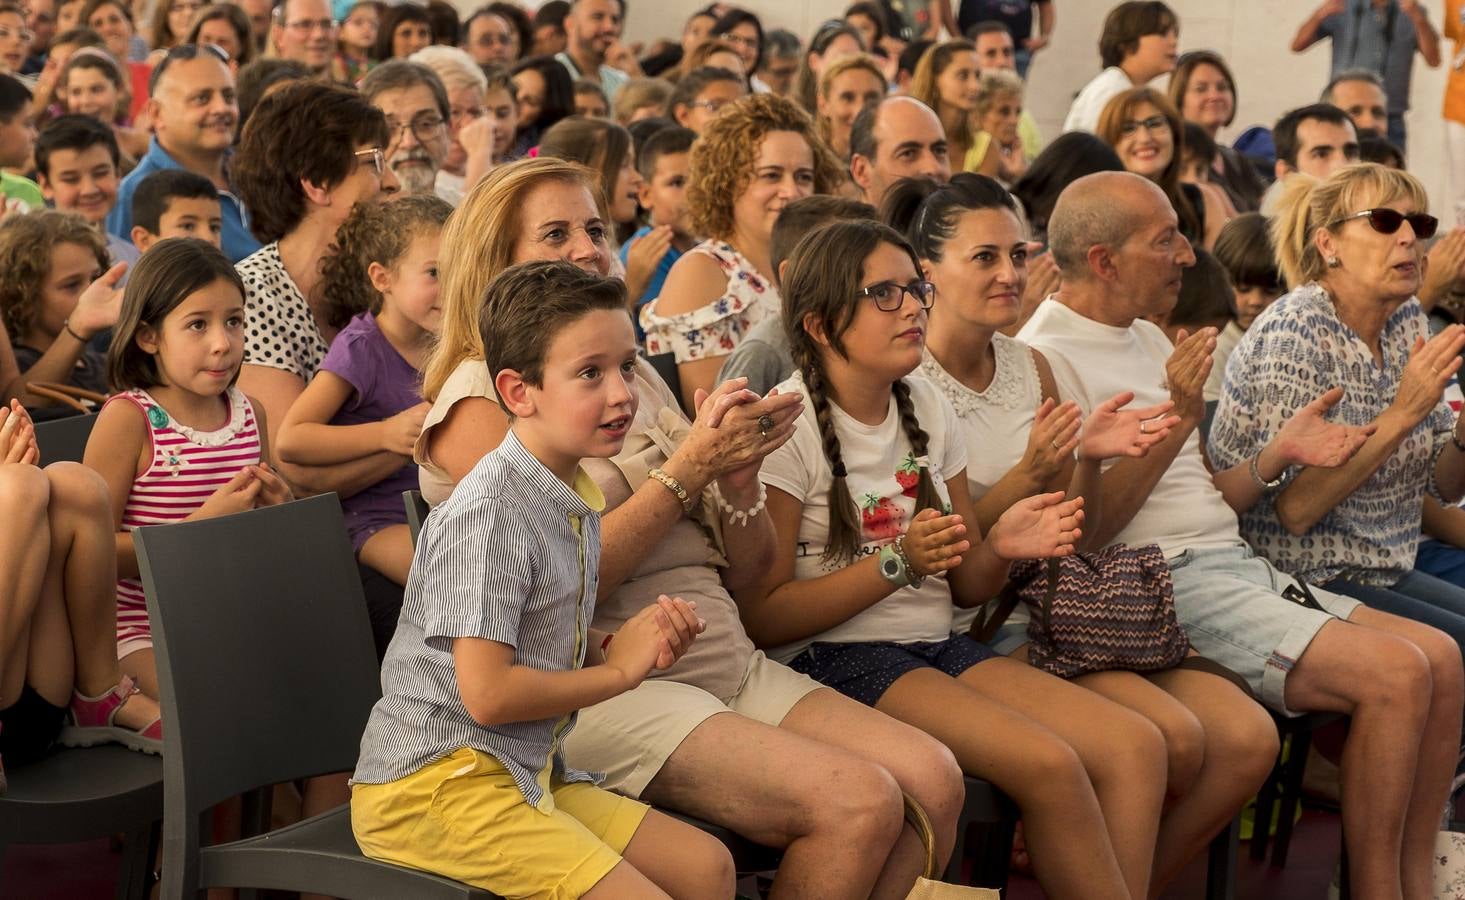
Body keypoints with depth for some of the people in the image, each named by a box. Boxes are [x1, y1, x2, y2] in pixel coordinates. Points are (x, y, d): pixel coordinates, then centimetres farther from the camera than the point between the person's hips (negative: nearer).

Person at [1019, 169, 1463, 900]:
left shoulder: (1149, 340, 19)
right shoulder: (1044, 358, -10)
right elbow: (1081, 531, -16)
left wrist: (1280, 454, 2)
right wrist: (1177, 422, -21)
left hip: (1236, 565, 9)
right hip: (1162, 589, -9)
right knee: (1395, 673, -21)